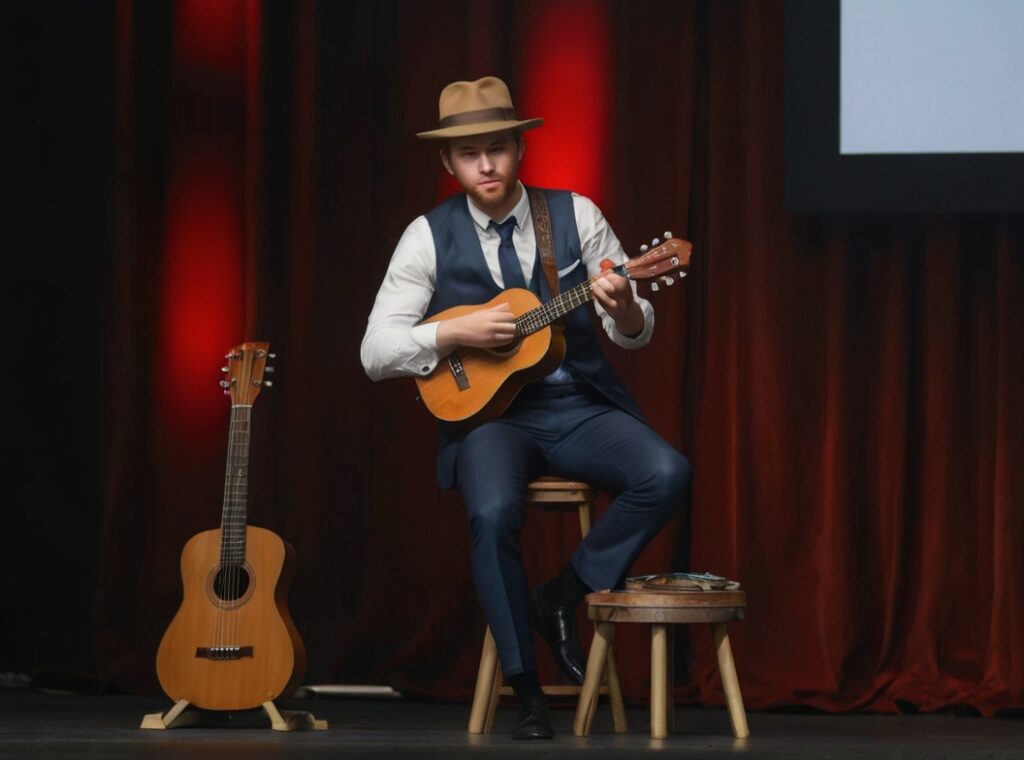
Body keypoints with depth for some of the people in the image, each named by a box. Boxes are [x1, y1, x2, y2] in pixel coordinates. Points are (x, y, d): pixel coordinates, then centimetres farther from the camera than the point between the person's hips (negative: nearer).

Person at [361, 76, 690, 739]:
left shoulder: (576, 215, 2)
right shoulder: (430, 237, 0)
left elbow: (637, 333, 3)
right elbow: (376, 352, -4)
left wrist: (623, 308, -21)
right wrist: (457, 332, -18)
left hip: (581, 408, 2)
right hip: (490, 414, -2)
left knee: (667, 476, -26)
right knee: (493, 514, -33)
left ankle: (562, 596, -5)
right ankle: (528, 694, -17)